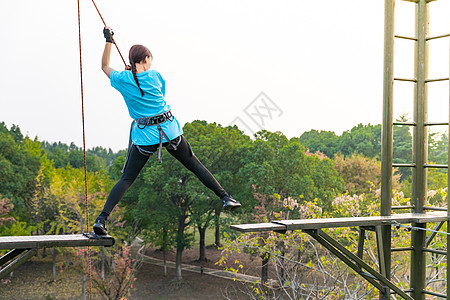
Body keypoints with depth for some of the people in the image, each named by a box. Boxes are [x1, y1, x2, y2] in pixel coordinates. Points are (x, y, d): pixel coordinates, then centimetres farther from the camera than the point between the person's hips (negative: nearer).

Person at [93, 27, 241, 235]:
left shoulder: (122, 79, -2)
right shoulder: (155, 76, -2)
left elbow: (105, 66, 19)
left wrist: (108, 41, 22)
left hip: (144, 136, 0)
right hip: (169, 130, 0)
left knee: (126, 179, 4)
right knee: (195, 165, 14)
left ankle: (102, 218, -7)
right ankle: (225, 197, 17)